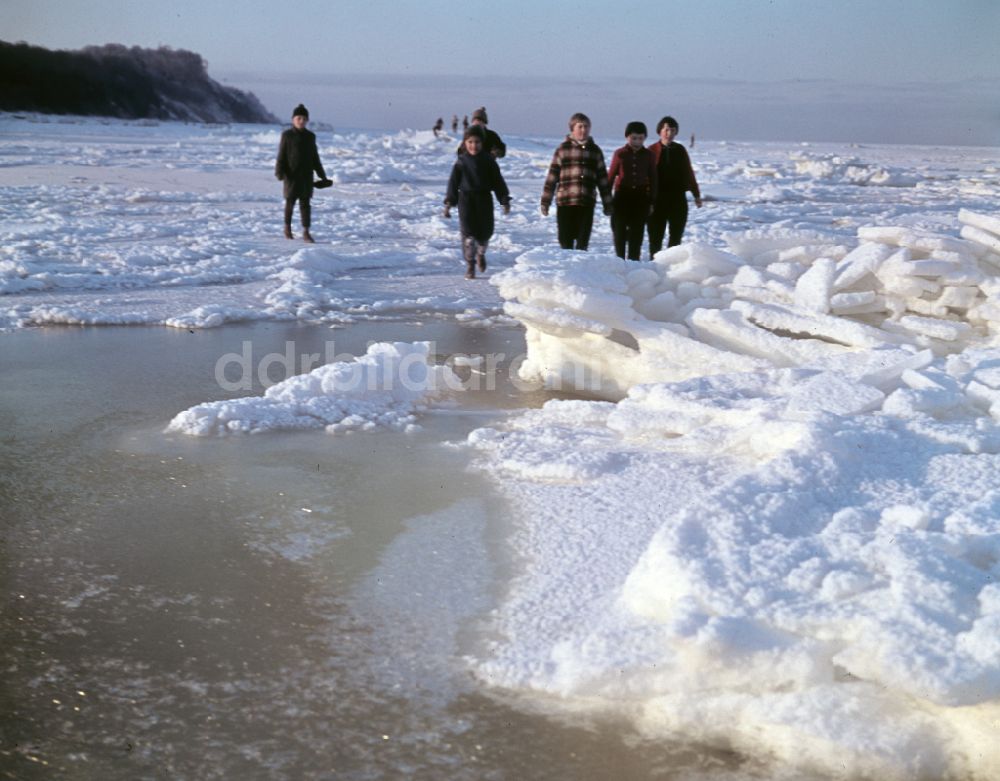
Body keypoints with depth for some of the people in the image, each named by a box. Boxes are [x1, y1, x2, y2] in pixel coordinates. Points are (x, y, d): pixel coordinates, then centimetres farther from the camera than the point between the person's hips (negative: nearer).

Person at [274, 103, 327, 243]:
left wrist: (321, 174, 14)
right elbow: (281, 155, -4)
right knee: (290, 201, 8)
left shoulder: (310, 136, 8)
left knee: (305, 203, -2)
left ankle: (305, 232, -3)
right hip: (291, 174, -2)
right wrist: (279, 171, -14)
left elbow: (315, 158, 14)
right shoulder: (287, 135, -2)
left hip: (306, 175, 2)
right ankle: (287, 226, 29)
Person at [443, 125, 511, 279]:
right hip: (466, 199, -1)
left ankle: (481, 253, 39)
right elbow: (453, 182, 5)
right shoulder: (461, 162, 1)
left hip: (484, 200, 1)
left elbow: (498, 181, 4)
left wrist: (505, 200, 0)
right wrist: (449, 202, 0)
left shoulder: (488, 161, 2)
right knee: (468, 233, -9)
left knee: (485, 232, 5)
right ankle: (470, 266, 1)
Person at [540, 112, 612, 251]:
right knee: (566, 241, 1)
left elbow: (603, 178, 15)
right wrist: (545, 201, 1)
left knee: (583, 241, 1)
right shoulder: (563, 149, 4)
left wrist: (607, 203, 14)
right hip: (565, 202, -2)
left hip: (587, 203, 2)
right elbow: (552, 176, 4)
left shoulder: (595, 151, 11)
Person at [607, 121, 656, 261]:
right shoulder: (620, 154, -2)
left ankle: (634, 260, 9)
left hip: (640, 197, 1)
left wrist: (651, 201, 5)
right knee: (620, 231, 1)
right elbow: (611, 176, 2)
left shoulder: (648, 155, 2)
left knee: (637, 232, 3)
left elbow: (653, 178, 7)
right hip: (622, 196, -1)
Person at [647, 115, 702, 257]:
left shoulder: (680, 150, 8)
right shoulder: (652, 150, -4)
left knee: (676, 236, 7)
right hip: (657, 199, -3)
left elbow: (689, 173, 15)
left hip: (678, 198, 3)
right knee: (656, 236, 1)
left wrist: (696, 194, 16)